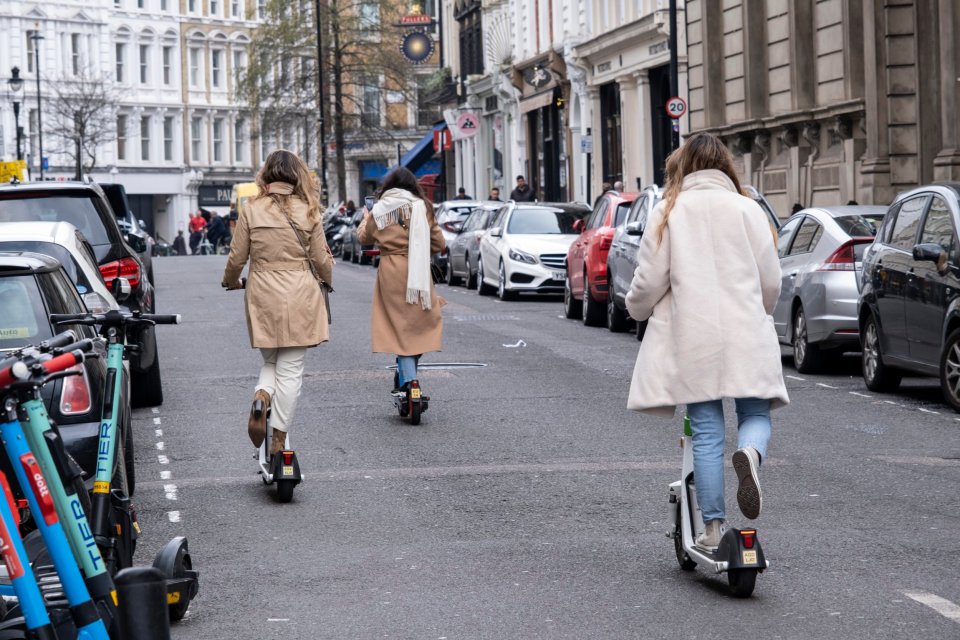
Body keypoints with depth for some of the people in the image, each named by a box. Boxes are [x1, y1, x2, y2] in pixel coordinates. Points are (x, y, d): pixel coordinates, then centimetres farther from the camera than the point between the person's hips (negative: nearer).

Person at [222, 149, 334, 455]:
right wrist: (327, 281, 25)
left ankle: (261, 397, -12)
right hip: (299, 298, -1)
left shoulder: (251, 210, -2)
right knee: (290, 370, 6)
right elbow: (322, 260, 3)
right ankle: (279, 439, 7)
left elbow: (237, 257, 2)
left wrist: (230, 281, 24)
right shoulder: (307, 212, -3)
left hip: (262, 298, 1)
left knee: (270, 361, 20)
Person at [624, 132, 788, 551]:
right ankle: (750, 453, -23)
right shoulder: (747, 209, 5)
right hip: (747, 336, 0)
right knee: (755, 413, 12)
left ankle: (713, 526, 4)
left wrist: (637, 309, 20)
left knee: (706, 433, 5)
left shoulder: (669, 211, 2)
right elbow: (771, 281, 5)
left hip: (692, 337, 0)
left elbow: (650, 280, -1)